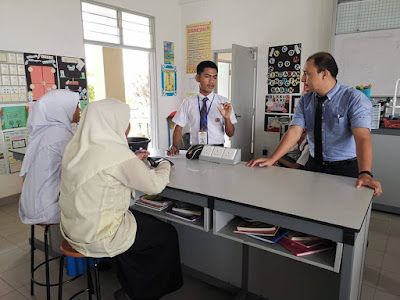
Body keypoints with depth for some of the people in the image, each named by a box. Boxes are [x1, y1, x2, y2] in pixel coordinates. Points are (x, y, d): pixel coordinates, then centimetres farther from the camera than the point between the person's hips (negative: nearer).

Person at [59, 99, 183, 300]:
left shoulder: (76, 146, 1)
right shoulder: (116, 151, -25)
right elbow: (154, 185, -16)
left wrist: (133, 161, 18)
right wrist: (165, 166, 3)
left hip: (73, 228, 9)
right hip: (97, 236, -8)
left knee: (142, 219, 25)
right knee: (167, 234, 10)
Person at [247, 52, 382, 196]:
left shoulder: (355, 98, -12)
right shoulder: (305, 100, 1)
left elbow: (362, 137, -23)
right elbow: (294, 132, -6)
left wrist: (365, 174, -37)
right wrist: (271, 159, -17)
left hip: (345, 169, -3)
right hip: (313, 166, 4)